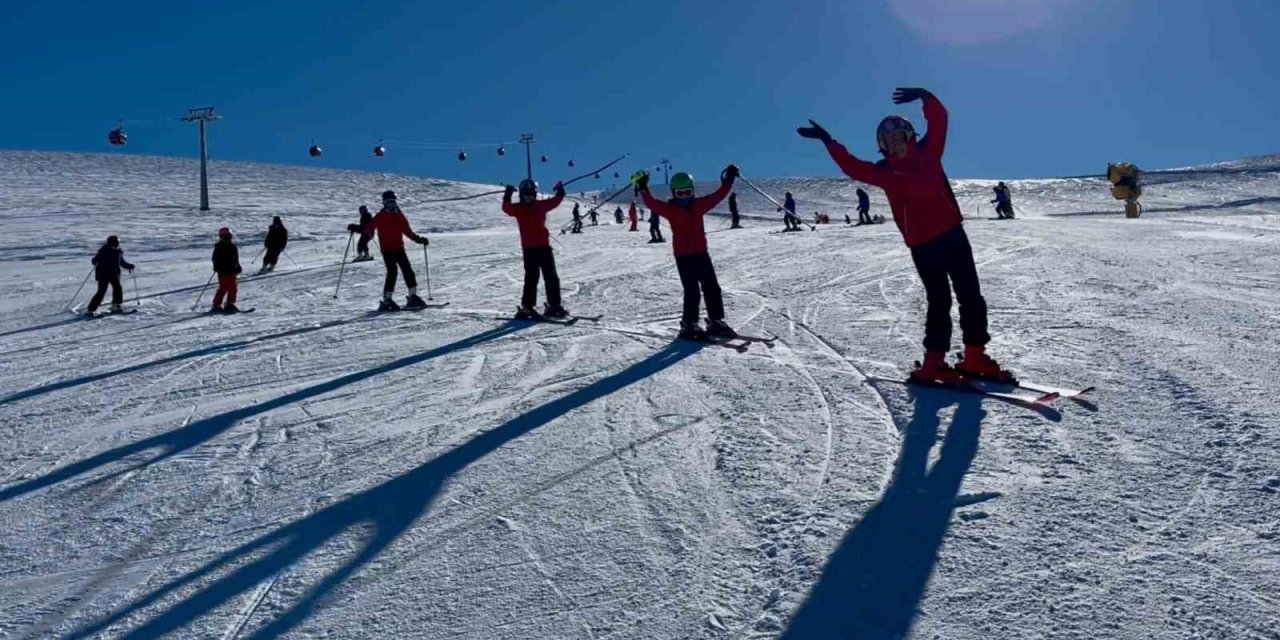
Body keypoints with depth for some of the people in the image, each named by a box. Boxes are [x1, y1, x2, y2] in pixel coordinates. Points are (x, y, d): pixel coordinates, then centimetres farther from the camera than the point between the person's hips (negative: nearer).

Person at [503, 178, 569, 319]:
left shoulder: (541, 205, 9)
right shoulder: (517, 208, 1)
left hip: (544, 246, 4)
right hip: (528, 248, -4)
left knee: (551, 277, 6)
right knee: (531, 278, -4)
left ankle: (554, 305, 13)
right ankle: (527, 307, 1)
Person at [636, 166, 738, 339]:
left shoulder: (699, 205, 6)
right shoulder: (670, 209, -4)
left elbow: (717, 196, 10)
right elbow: (652, 203, -15)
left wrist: (728, 180, 6)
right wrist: (643, 189, -28)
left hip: (701, 253, 5)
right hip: (683, 255, -5)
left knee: (712, 287, 8)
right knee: (692, 291, -6)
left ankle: (716, 321, 19)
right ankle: (689, 325, 5)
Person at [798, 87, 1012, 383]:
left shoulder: (928, 153, 8)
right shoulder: (884, 172, 4)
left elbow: (939, 119, 0)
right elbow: (852, 167, 1)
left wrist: (924, 97, -16)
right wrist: (828, 141, -4)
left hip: (952, 233, 3)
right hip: (921, 244, -2)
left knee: (970, 295, 4)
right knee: (939, 300, -3)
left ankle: (975, 356, 13)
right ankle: (934, 362, 5)